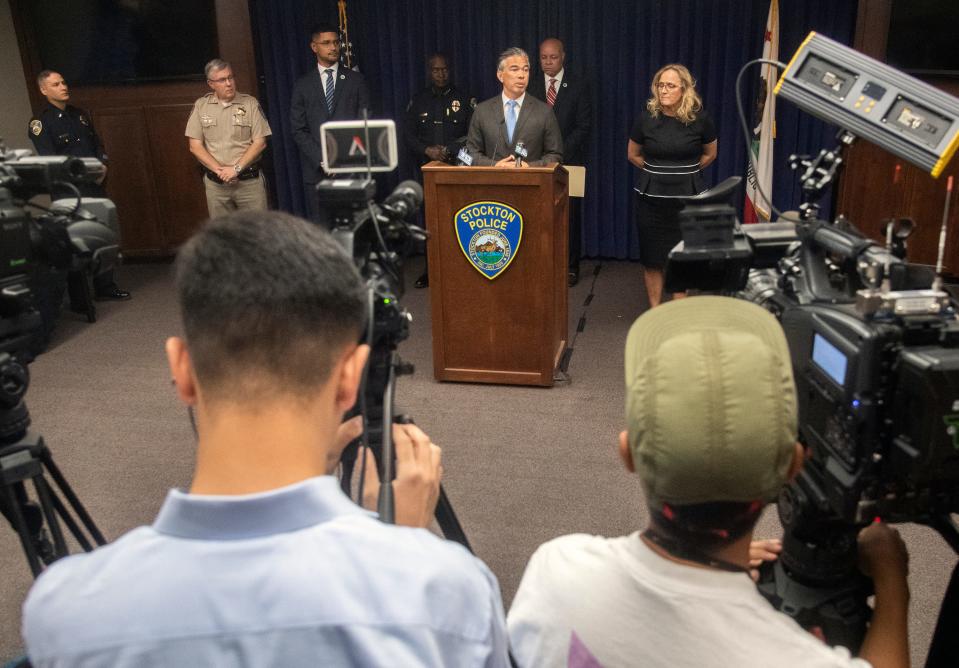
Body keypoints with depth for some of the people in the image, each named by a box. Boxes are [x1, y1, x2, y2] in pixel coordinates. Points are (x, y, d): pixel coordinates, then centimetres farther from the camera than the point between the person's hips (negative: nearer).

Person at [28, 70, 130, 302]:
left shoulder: (80, 115, 15)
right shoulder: (40, 123, -7)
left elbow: (98, 144, 18)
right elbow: (50, 161, -14)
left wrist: (102, 165, -1)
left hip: (95, 186, 6)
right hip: (68, 192, -6)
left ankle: (105, 287, 24)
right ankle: (78, 299, 4)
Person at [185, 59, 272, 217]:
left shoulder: (250, 103, 1)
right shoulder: (200, 106, 5)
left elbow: (260, 142, -3)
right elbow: (195, 146, 3)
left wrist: (236, 168, -12)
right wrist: (219, 170, -9)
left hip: (249, 181, -1)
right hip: (215, 183, 2)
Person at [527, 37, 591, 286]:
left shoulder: (579, 85, 2)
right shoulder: (530, 86, 9)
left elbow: (584, 125, -4)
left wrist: (560, 153, -12)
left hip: (569, 161, -1)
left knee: (569, 215, 3)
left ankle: (570, 268, 11)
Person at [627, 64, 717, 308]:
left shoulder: (700, 119, -5)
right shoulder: (647, 118, -4)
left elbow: (710, 154, 12)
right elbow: (633, 155, 12)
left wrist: (687, 171, 11)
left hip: (687, 198, 0)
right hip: (652, 197, 1)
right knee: (652, 258, 5)